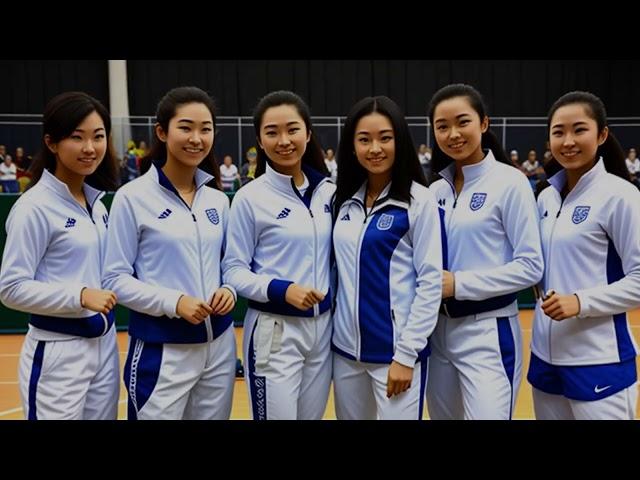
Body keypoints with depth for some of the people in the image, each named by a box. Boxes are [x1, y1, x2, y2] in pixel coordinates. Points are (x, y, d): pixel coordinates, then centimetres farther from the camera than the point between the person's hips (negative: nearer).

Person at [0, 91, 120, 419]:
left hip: (104, 343, 7)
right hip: (57, 353, -7)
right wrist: (79, 295, -24)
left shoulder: (97, 202, 8)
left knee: (104, 414, 16)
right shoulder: (35, 206, -14)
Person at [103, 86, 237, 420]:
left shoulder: (217, 199, 7)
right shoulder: (133, 196, -8)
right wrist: (174, 301, -20)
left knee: (215, 416, 16)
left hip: (219, 345, 5)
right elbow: (116, 279, -8)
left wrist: (229, 290, -6)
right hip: (161, 350, -5)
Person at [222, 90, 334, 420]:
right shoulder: (250, 197, -10)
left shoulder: (329, 191, 4)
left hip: (322, 326, 5)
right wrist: (281, 289, -21)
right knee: (278, 416, 5)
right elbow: (233, 270, -9)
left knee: (313, 416, 18)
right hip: (274, 331, -5)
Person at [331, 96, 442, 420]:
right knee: (350, 417, 16)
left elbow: (431, 282, -11)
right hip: (346, 348, 5)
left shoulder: (419, 200, -9)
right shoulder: (345, 200, 6)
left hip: (394, 351, -5)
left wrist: (406, 354, -13)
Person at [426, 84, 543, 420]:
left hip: (489, 333, -6)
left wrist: (459, 283, -17)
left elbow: (531, 266, -13)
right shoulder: (437, 189, 7)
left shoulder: (509, 182, -9)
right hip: (439, 330, 6)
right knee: (442, 417, 18)